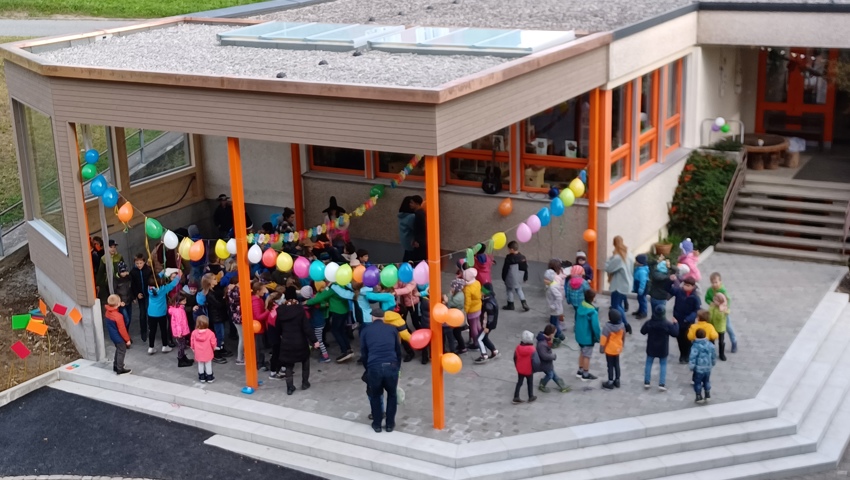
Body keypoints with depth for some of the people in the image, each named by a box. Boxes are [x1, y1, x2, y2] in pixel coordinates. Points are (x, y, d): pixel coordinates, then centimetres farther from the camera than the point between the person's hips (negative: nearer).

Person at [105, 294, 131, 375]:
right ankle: (120, 369, 13)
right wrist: (127, 339, -13)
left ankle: (116, 366, 37)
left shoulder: (108, 312, -5)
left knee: (118, 350, 26)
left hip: (113, 336, 9)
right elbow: (122, 329, -22)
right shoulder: (118, 316, -30)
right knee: (121, 352, 6)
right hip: (119, 337, -9)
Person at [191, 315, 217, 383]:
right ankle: (209, 378, 21)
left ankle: (202, 377, 25)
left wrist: (193, 349, 17)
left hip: (198, 353, 2)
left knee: (200, 365, 17)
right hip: (208, 353, -2)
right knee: (208, 365, 12)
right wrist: (213, 348, 12)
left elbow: (192, 342, -3)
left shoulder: (194, 333, -13)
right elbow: (213, 343, -10)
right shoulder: (210, 333, -19)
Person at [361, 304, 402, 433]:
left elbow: (363, 354, 18)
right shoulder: (392, 329, 17)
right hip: (391, 367, 1)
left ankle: (377, 424, 29)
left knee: (375, 395, 24)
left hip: (374, 368, -1)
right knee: (392, 395, 25)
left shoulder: (366, 331, 15)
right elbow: (398, 351, 22)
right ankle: (390, 424, 28)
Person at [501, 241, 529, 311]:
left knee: (510, 290, 10)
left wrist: (503, 278, 1)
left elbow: (505, 269, -12)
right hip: (519, 279, 5)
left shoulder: (509, 258, -18)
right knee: (519, 289, 20)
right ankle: (524, 303, 7)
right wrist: (525, 278, 14)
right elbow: (525, 268, 4)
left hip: (511, 279, -5)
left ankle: (510, 305, 18)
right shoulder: (523, 257, -3)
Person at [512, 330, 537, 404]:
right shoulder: (532, 349, -22)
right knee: (530, 384, 16)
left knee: (519, 383, 14)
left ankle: (516, 398, 14)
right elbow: (534, 360, -18)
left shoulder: (518, 348, -9)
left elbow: (515, 358, 1)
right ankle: (531, 397, 28)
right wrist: (533, 369, -3)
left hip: (520, 370, 3)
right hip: (529, 370, -3)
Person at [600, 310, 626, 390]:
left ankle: (610, 382, 13)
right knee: (616, 365, 18)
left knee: (610, 366, 6)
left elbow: (604, 338, -20)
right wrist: (621, 345, 22)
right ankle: (617, 381, 28)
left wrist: (602, 348, -8)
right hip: (618, 349, 6)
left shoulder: (608, 327, -27)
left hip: (609, 349, -6)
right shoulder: (621, 325, -8)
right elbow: (623, 336, 7)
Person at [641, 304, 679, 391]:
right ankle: (662, 384, 6)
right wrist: (675, 324, 3)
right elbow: (675, 333, -10)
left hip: (651, 348, 1)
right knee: (663, 365, 11)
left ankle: (646, 382, 17)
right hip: (663, 349, -1)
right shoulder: (667, 324, -20)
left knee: (649, 364, 16)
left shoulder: (649, 323, -14)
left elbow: (642, 331, 1)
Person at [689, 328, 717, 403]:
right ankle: (708, 395, 28)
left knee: (698, 382, 11)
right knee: (707, 381, 22)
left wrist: (691, 367, -7)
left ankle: (699, 396, 17)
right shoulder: (710, 345, -4)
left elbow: (692, 358, -20)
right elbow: (714, 356, 8)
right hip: (708, 368, 5)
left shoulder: (696, 346, -20)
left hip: (698, 369, -5)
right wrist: (713, 363, 26)